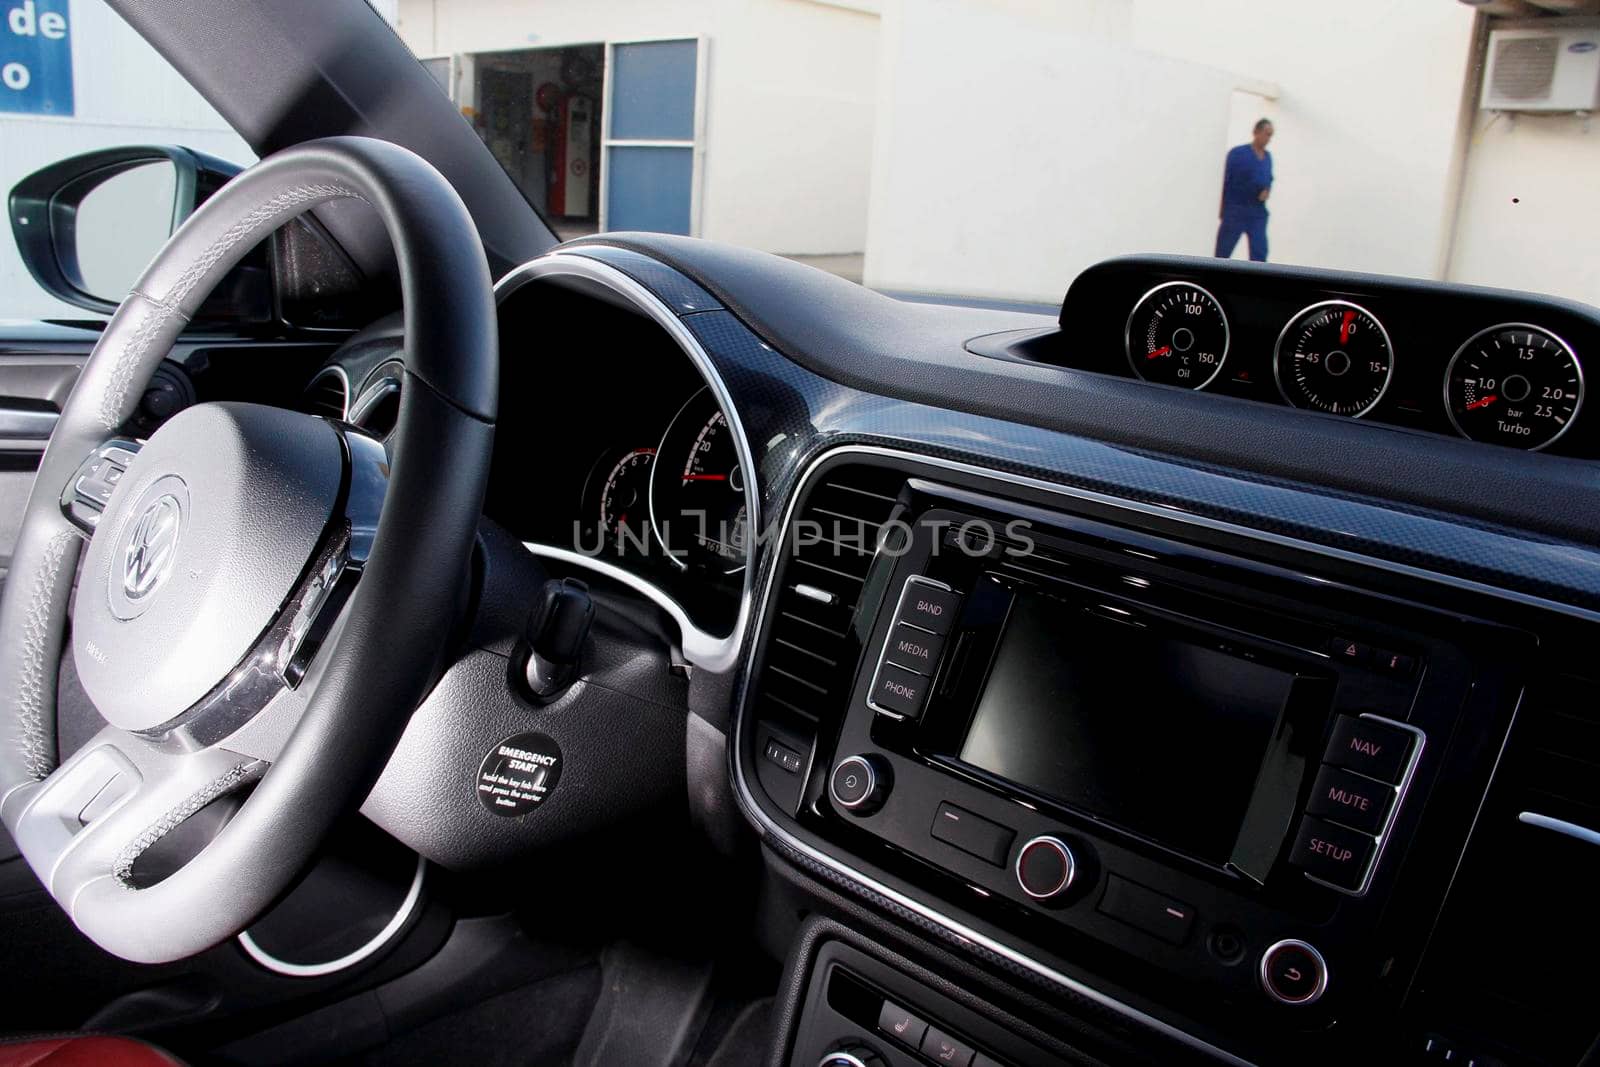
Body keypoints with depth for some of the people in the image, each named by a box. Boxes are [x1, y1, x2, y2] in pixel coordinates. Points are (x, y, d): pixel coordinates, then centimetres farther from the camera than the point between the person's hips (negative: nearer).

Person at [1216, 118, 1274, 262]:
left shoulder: (1268, 157, 11)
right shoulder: (1237, 153, -6)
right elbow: (1226, 181, -5)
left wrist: (1267, 191, -2)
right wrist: (1223, 209, -7)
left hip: (1258, 212, 5)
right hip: (1235, 210, -5)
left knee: (1260, 252, -4)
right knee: (1223, 252, 1)